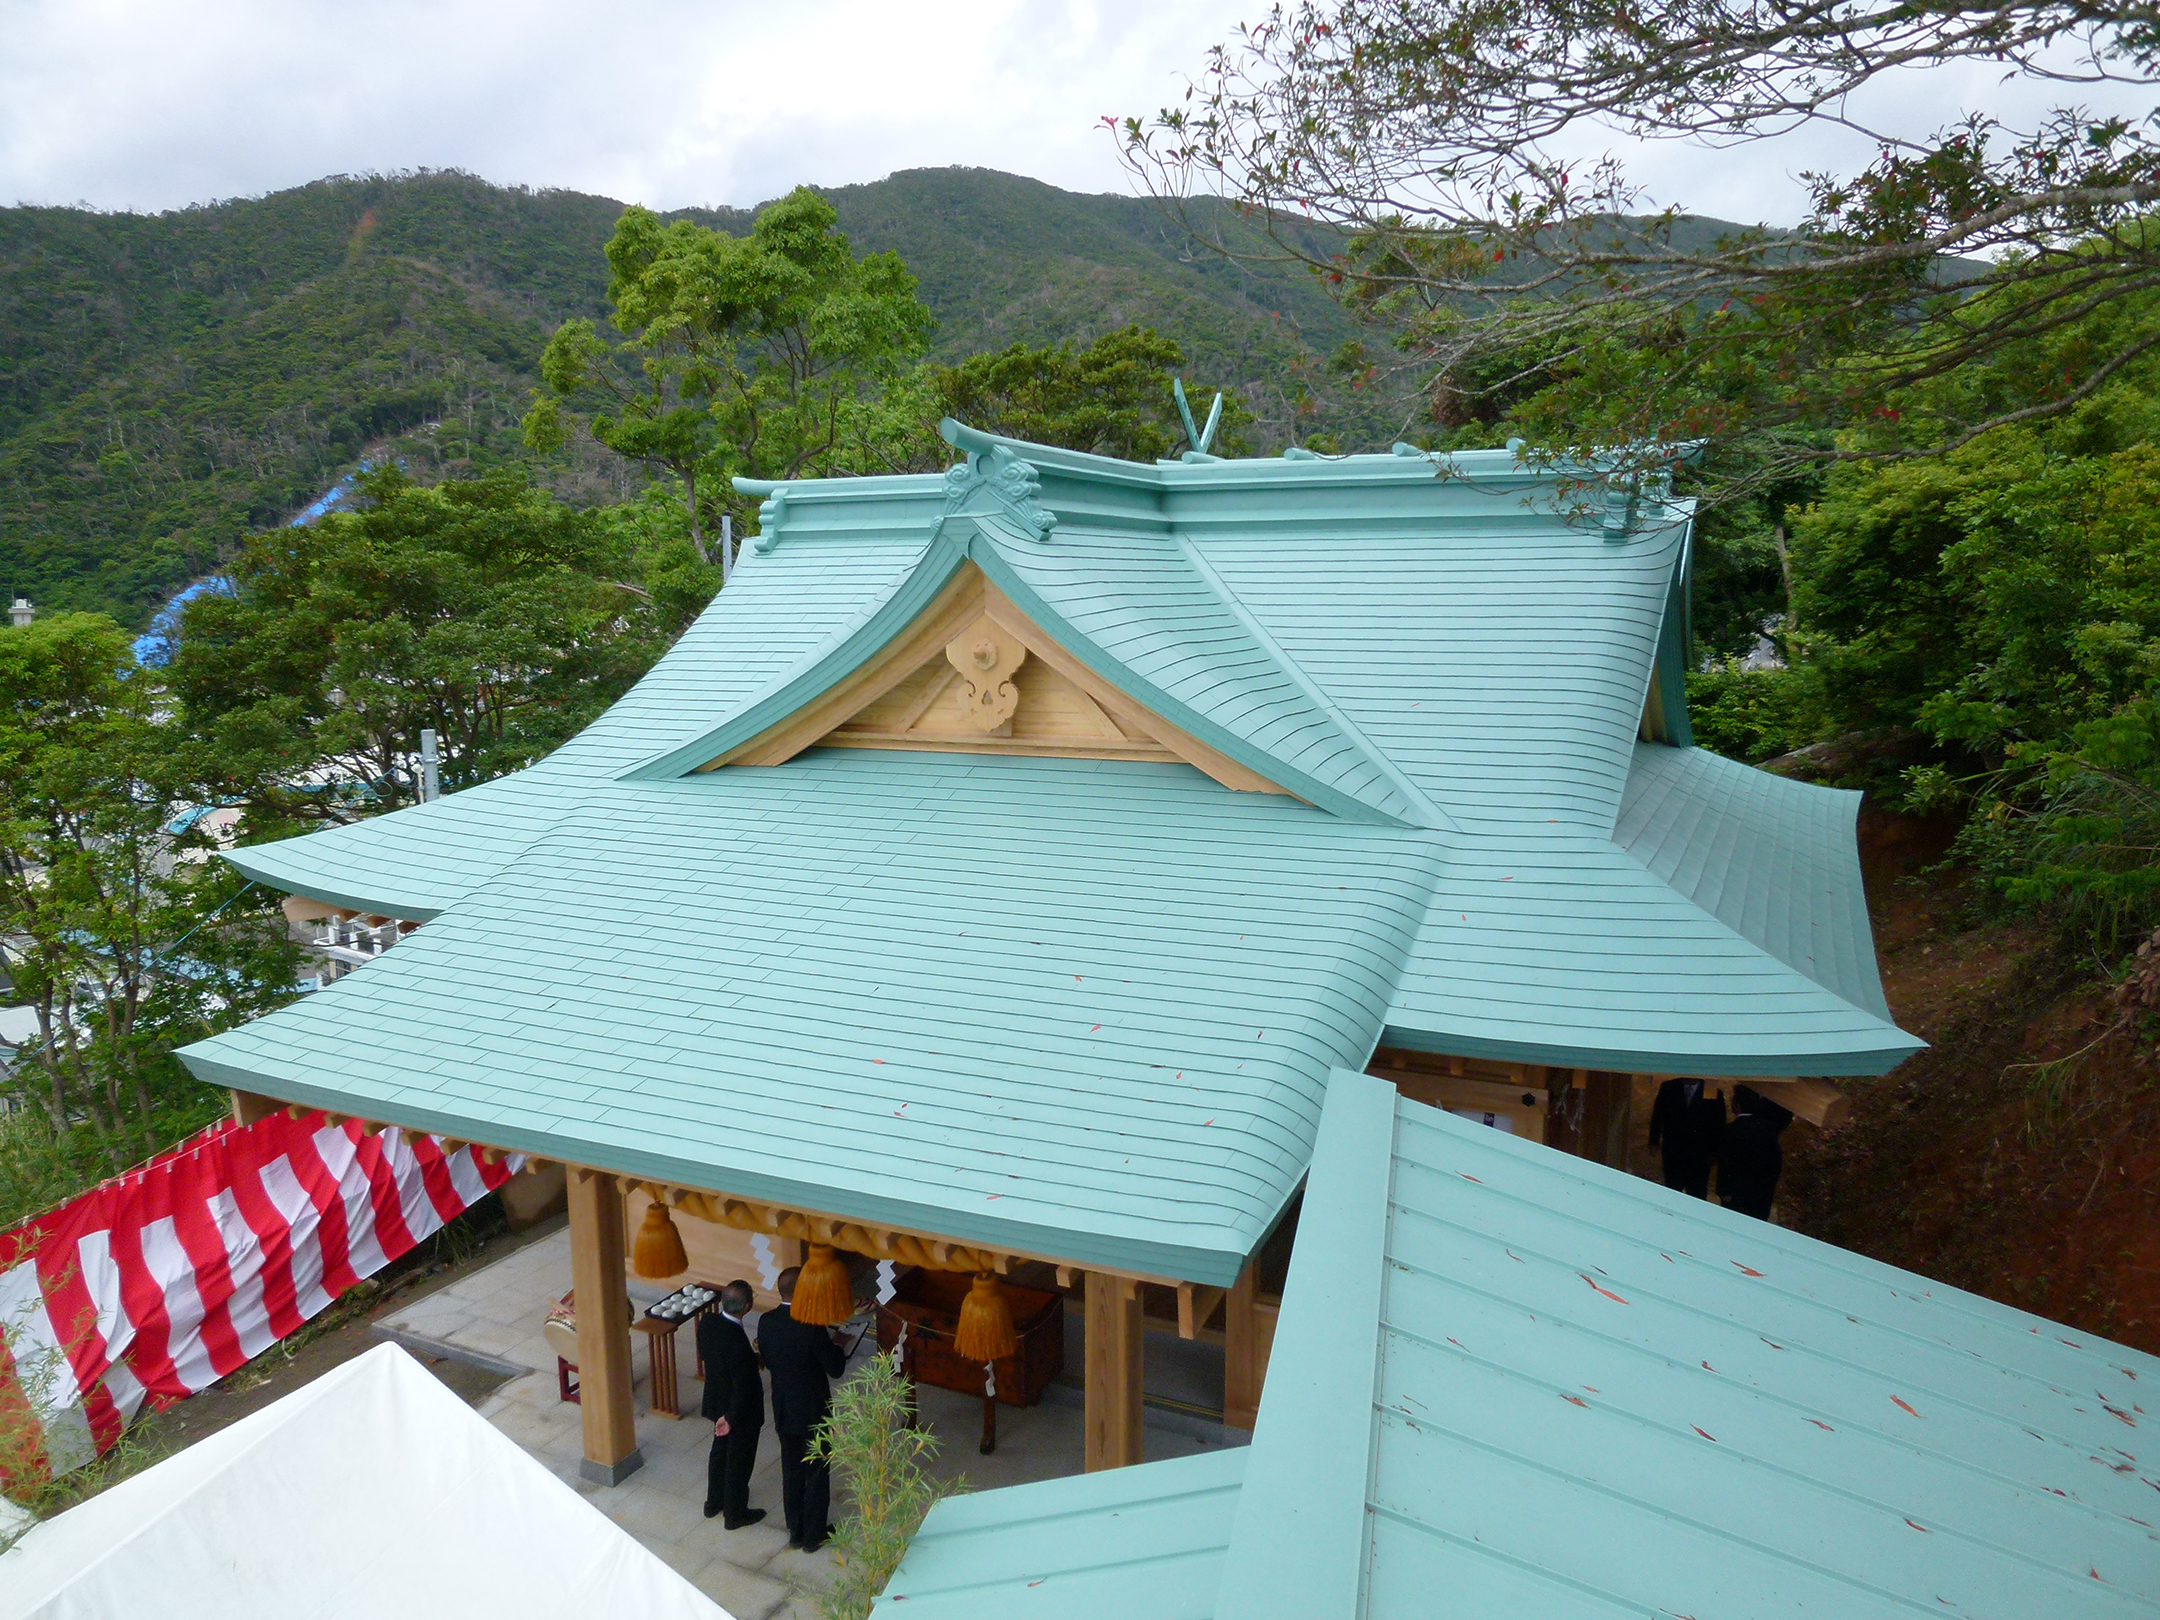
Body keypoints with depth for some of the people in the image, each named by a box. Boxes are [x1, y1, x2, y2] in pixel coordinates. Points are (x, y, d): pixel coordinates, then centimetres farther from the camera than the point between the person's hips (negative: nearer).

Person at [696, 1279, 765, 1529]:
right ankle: (734, 1514, 36)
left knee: (720, 1450, 29)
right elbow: (744, 1388, -29)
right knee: (739, 1461, 16)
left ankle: (714, 1503, 48)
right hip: (740, 1411, -7)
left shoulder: (707, 1321, -17)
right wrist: (731, 1419, -13)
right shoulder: (738, 1342, -38)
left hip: (716, 1399, 7)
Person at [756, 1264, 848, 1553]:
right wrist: (838, 1346, -1)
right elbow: (836, 1369, -19)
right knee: (817, 1475, 13)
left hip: (782, 1410, 5)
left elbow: (767, 1361, 5)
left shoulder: (766, 1322, -10)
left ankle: (795, 1532, 33)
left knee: (791, 1472, 20)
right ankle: (813, 1536, 25)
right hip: (812, 1411, -5)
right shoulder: (811, 1327, -27)